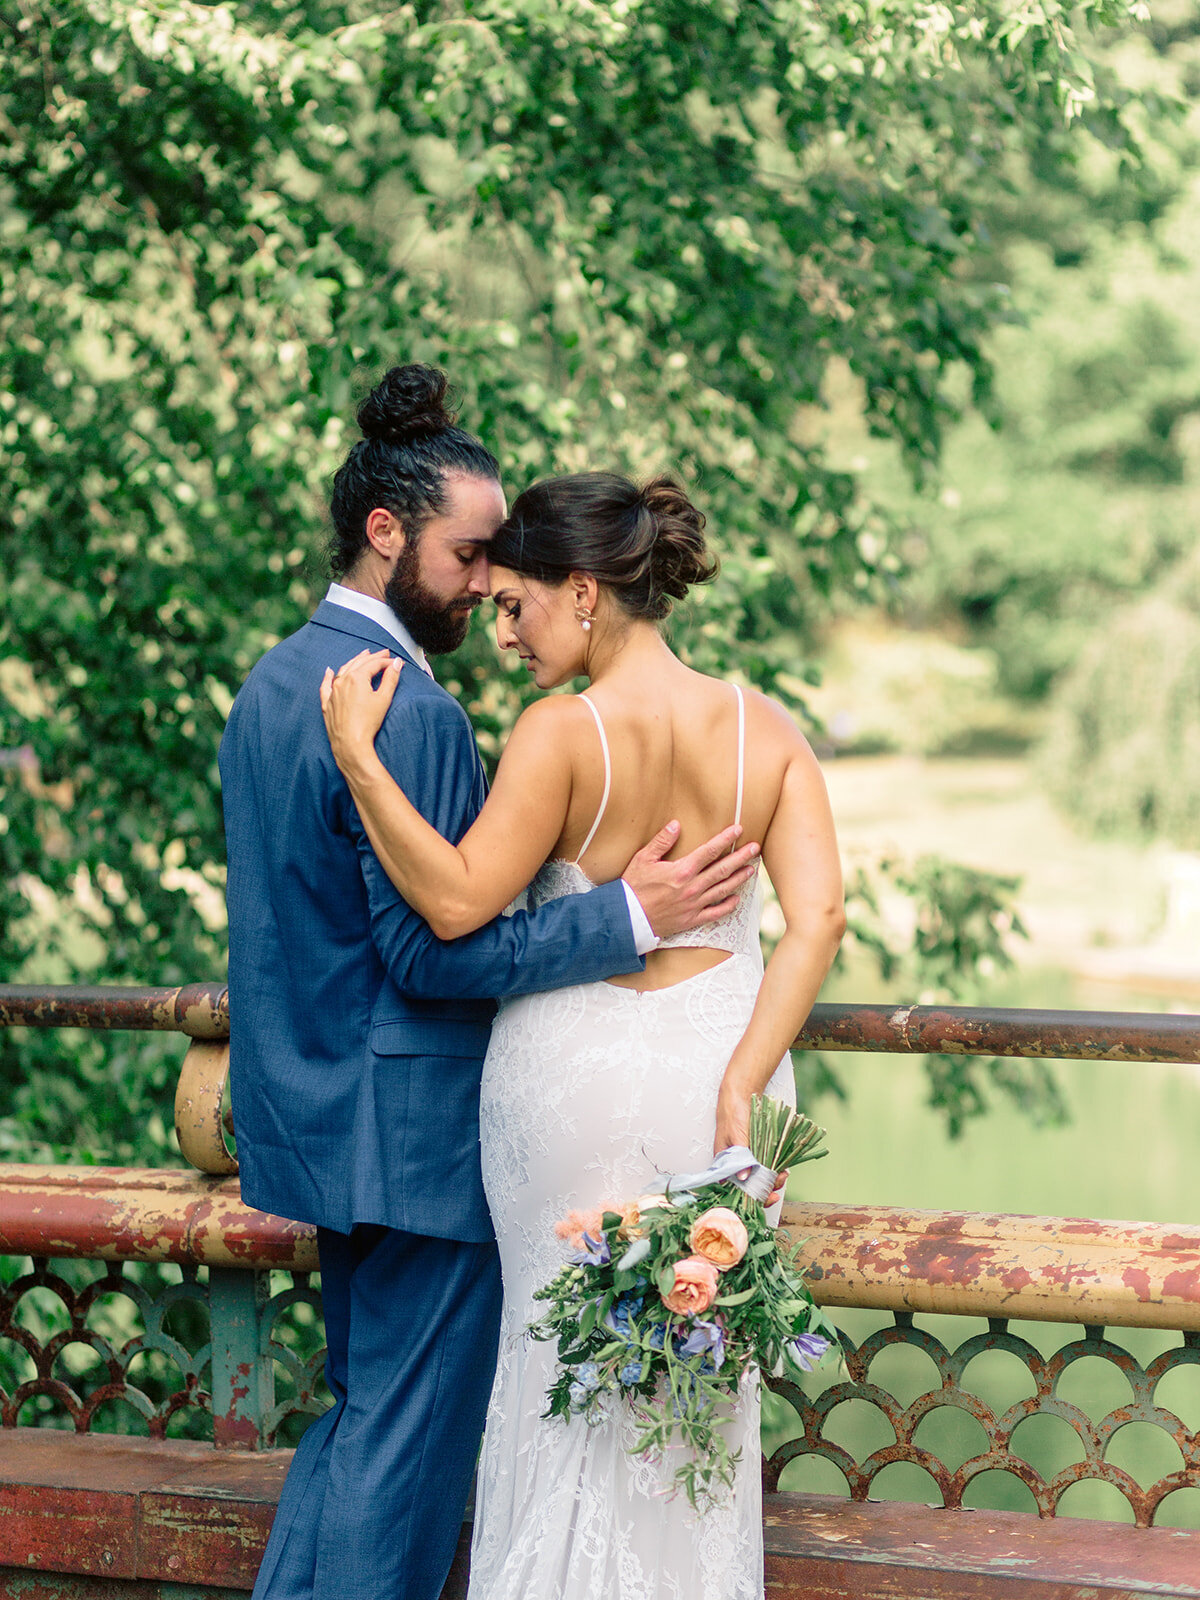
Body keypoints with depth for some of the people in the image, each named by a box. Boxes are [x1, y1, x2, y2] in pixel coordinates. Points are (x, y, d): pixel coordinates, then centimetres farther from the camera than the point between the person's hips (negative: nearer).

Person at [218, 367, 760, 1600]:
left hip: (311, 1114, 10)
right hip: (410, 1131, -9)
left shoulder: (268, 685, 10)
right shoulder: (409, 711, -20)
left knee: (360, 1405, 20)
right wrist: (628, 916, -23)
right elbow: (429, 952, -23)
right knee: (410, 1430, 1)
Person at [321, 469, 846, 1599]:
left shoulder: (565, 732, -17)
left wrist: (357, 754, -16)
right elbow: (817, 918, -11)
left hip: (579, 1077, -4)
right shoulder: (766, 728, -3)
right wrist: (741, 1080, -12)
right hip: (718, 1058, 4)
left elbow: (454, 902, -18)